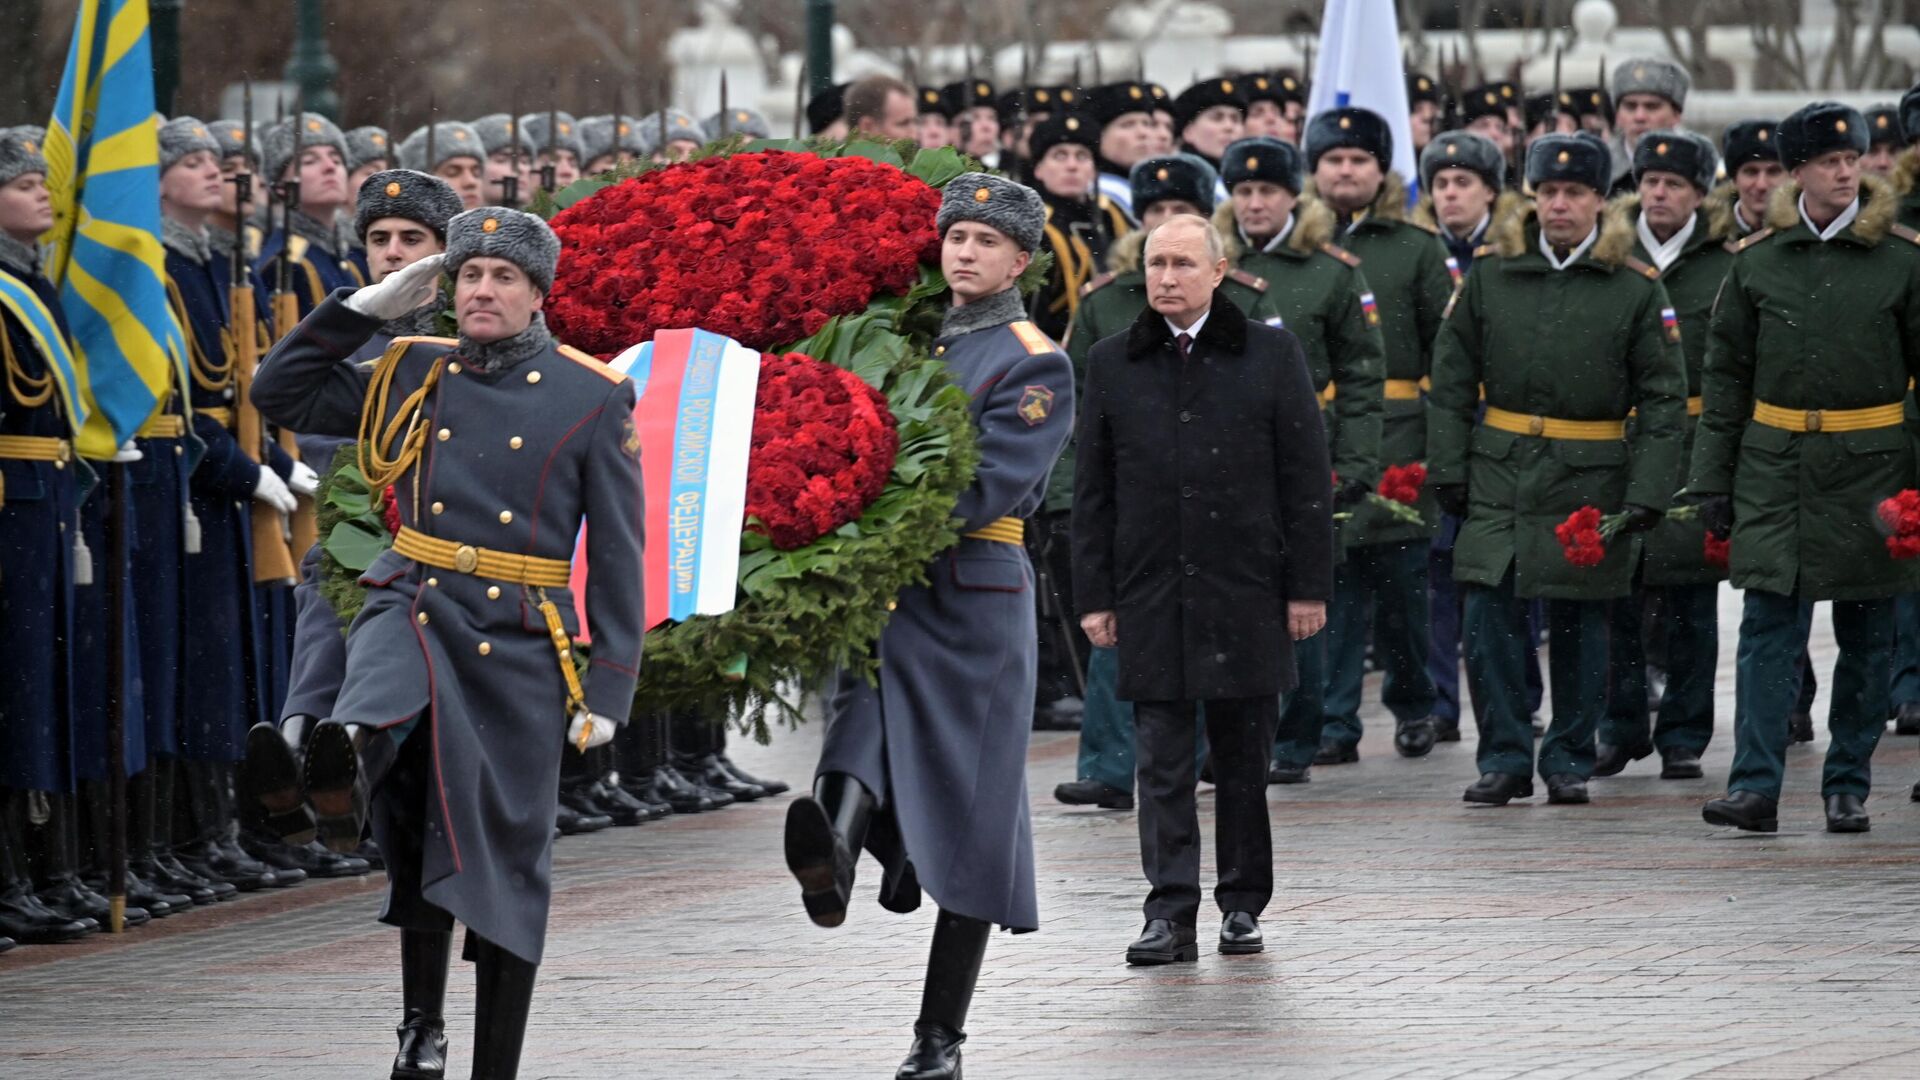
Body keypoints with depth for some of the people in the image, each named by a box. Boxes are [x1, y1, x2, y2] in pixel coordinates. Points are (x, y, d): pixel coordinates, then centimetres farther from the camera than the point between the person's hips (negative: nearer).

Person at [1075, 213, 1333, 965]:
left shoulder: (1271, 355, 2)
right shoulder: (1112, 365, 7)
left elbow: (1306, 477, 2)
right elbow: (1092, 490, 8)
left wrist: (1308, 586, -3)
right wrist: (1094, 595, 2)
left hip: (1246, 592, -1)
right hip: (1150, 596, 1)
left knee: (1244, 757, 7)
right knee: (1162, 760, -2)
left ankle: (1243, 904, 17)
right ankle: (1170, 915, -3)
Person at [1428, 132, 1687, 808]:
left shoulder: (1636, 290, -1)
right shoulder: (1491, 277, 4)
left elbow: (1664, 399, -1)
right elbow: (1452, 379, 9)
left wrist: (1646, 494, -9)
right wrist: (1448, 469, 1)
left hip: (1591, 481, -1)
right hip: (1500, 477, 1)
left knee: (1579, 624, 6)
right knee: (1489, 619, -4)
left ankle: (1569, 759, 18)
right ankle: (1504, 758, 6)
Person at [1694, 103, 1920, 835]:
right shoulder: (1757, 261, 4)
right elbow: (1726, 377, 9)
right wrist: (1712, 480, 5)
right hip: (1775, 468, 1)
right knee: (1768, 626, -6)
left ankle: (1848, 787, 15)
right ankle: (1755, 788, -8)